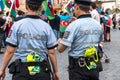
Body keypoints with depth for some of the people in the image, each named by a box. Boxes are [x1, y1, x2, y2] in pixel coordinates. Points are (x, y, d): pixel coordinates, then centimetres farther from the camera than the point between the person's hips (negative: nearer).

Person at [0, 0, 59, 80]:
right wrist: (55, 71, 9)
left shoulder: (17, 25, -6)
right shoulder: (46, 26, -3)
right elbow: (51, 52, -2)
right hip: (42, 70, 1)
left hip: (21, 70, -1)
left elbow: (10, 51, -7)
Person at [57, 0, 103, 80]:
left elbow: (61, 49, -17)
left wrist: (59, 41, 5)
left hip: (79, 66, -5)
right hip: (94, 65, 5)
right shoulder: (98, 25, 1)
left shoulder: (74, 25, -17)